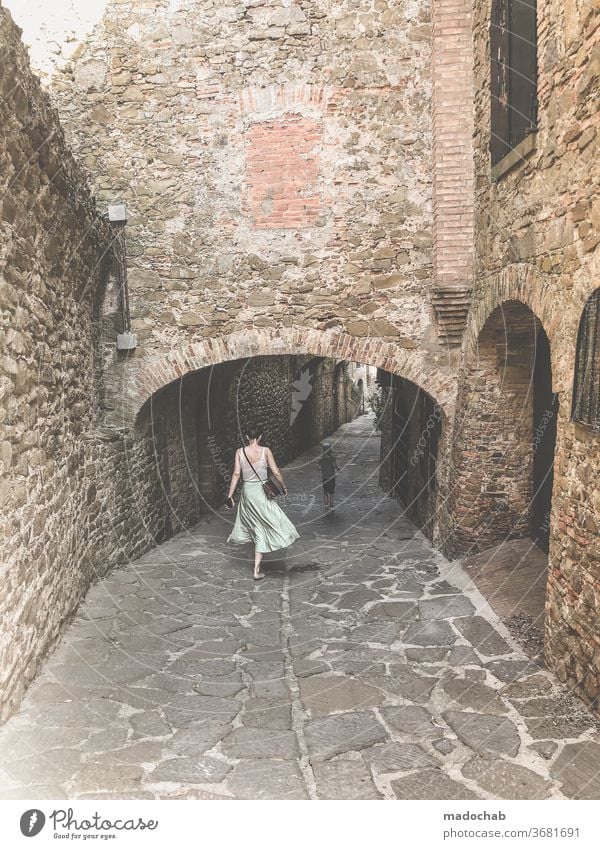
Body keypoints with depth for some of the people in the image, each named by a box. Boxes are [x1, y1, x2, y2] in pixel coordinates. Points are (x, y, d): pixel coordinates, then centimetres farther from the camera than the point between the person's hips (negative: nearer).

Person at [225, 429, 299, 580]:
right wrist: (284, 486, 11)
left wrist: (230, 495, 1)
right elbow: (276, 472, -4)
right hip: (261, 492, -2)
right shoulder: (265, 451, -6)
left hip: (247, 491, 3)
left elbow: (236, 474, -2)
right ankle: (256, 570, 2)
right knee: (261, 530, 2)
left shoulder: (240, 452, 0)